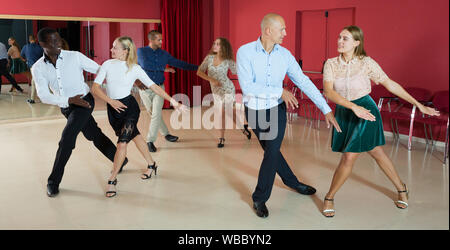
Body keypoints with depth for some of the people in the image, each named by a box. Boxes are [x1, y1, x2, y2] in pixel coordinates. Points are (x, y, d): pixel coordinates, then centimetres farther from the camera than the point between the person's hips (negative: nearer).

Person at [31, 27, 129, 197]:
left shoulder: (75, 57, -11)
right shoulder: (38, 68, -4)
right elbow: (44, 95, -10)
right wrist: (69, 100, -25)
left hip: (84, 102, -4)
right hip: (66, 107, 4)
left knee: (66, 139, -14)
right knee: (94, 135, 14)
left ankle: (54, 181, 0)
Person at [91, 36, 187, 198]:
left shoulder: (134, 68, -6)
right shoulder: (107, 64, -1)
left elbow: (153, 86, -4)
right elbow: (95, 88, -6)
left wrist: (172, 100, -10)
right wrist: (111, 101, -20)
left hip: (129, 107, -4)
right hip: (112, 108, 4)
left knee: (123, 140, -16)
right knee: (134, 135, 17)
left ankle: (112, 180, -6)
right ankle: (151, 165, 36)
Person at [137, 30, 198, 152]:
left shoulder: (164, 54, 6)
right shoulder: (141, 51, -5)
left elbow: (178, 63, 13)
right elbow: (145, 65, -22)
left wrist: (196, 67, 12)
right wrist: (163, 69, -14)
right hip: (145, 89, -2)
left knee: (156, 114, -10)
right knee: (153, 114, 7)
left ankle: (150, 141, -4)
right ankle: (166, 134, 26)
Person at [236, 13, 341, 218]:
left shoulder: (285, 55, -8)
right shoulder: (245, 52, -19)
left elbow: (304, 82, -6)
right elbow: (247, 87, -26)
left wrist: (326, 110, -9)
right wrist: (280, 91, -25)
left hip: (276, 109, 2)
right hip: (254, 111, -2)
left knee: (272, 152, -6)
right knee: (271, 151, 9)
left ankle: (260, 198, 14)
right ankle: (292, 181, 32)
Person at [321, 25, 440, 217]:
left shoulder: (366, 63, -10)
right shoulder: (331, 64, -5)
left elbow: (390, 84, -3)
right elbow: (328, 92, -19)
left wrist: (418, 104, -1)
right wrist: (353, 107, -32)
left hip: (365, 111, -3)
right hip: (344, 113, 3)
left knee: (349, 157, -6)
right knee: (376, 151, 14)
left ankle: (329, 197, 16)